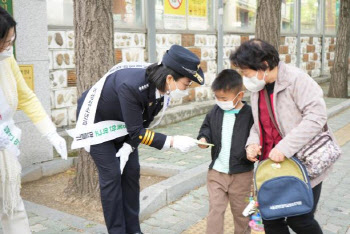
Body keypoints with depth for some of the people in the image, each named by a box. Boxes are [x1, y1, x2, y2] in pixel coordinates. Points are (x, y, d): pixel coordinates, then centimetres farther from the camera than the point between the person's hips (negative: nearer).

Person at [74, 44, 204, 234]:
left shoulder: (162, 86, -17)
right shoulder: (131, 85, -40)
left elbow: (143, 122, -3)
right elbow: (136, 131, -31)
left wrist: (129, 146, -12)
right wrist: (172, 142, -33)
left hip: (122, 123, 7)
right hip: (96, 120, -7)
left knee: (131, 171, 5)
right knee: (111, 175, -8)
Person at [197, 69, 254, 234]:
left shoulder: (249, 114, -12)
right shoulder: (216, 111, 0)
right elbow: (207, 126, 14)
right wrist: (204, 137, -7)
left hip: (241, 173, -3)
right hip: (216, 171, 3)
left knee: (241, 211, 15)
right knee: (215, 209, 6)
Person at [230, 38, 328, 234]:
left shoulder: (296, 79, -16)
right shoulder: (257, 88, 7)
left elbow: (317, 115, -24)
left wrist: (285, 148, -29)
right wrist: (253, 142, -6)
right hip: (272, 166, 7)